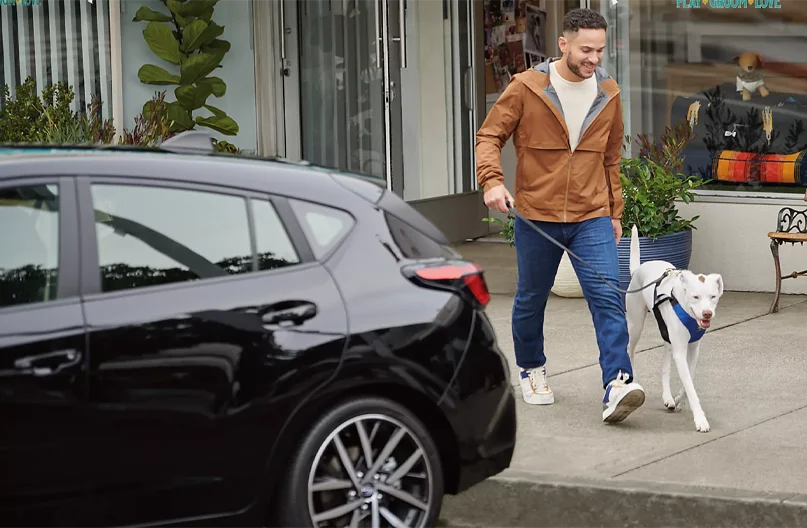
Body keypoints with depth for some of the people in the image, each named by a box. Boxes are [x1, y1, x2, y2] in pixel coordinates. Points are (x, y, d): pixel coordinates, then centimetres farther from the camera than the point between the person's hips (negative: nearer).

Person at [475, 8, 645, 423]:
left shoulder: (608, 94, 5)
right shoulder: (526, 88, -7)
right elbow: (489, 136, -4)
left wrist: (614, 211, 17)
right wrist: (492, 181, -22)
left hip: (592, 218, 2)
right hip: (536, 217, -1)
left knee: (608, 299, -14)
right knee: (531, 300, 14)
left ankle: (617, 388, -21)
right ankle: (531, 370, 38)